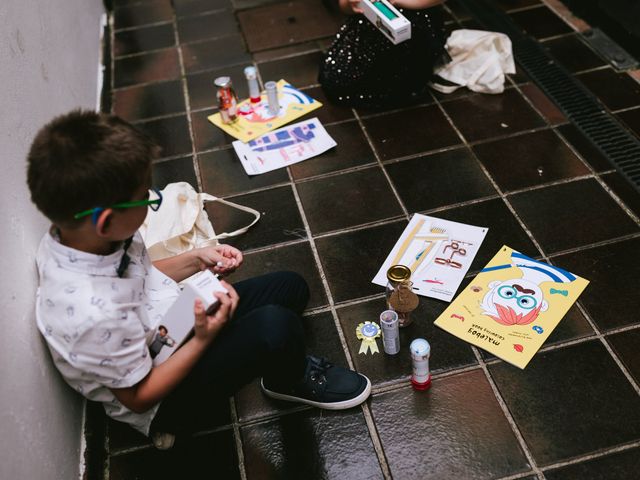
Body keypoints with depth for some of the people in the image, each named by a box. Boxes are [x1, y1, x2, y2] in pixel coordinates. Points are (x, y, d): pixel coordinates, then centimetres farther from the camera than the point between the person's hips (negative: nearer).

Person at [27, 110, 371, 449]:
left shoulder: (76, 233, -15)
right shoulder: (93, 314, -40)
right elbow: (138, 396, -23)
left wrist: (196, 260, -5)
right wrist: (204, 338, -27)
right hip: (162, 402, -8)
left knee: (290, 286, 7)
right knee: (276, 326, -29)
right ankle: (293, 381, 2)